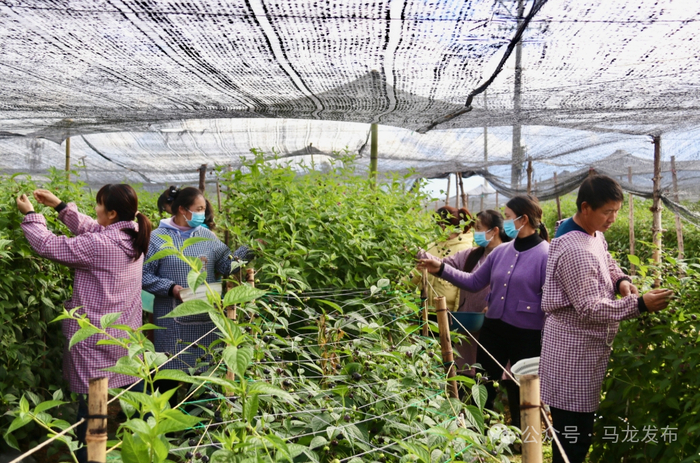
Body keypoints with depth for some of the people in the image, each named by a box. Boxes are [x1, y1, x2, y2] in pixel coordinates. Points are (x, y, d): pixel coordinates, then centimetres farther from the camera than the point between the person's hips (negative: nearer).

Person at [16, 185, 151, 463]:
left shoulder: (100, 245, -23)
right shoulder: (133, 236, 0)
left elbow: (48, 246, -14)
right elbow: (91, 228, 13)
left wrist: (29, 214, 0)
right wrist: (59, 206, 12)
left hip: (96, 339, -8)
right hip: (127, 335, 8)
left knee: (91, 403, 5)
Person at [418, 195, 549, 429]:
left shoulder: (546, 255, -13)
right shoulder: (501, 251, 4)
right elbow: (474, 282, 10)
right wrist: (441, 269, 1)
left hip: (526, 337, -6)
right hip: (492, 329, 6)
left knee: (520, 399, 12)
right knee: (482, 390, 16)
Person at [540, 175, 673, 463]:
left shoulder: (594, 234, 6)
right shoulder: (575, 251, -26)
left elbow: (607, 264, 24)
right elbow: (590, 309, -25)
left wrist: (621, 280, 2)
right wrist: (639, 304, -27)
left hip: (584, 346, 10)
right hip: (574, 351, -10)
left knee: (579, 428, 22)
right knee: (573, 435, 0)